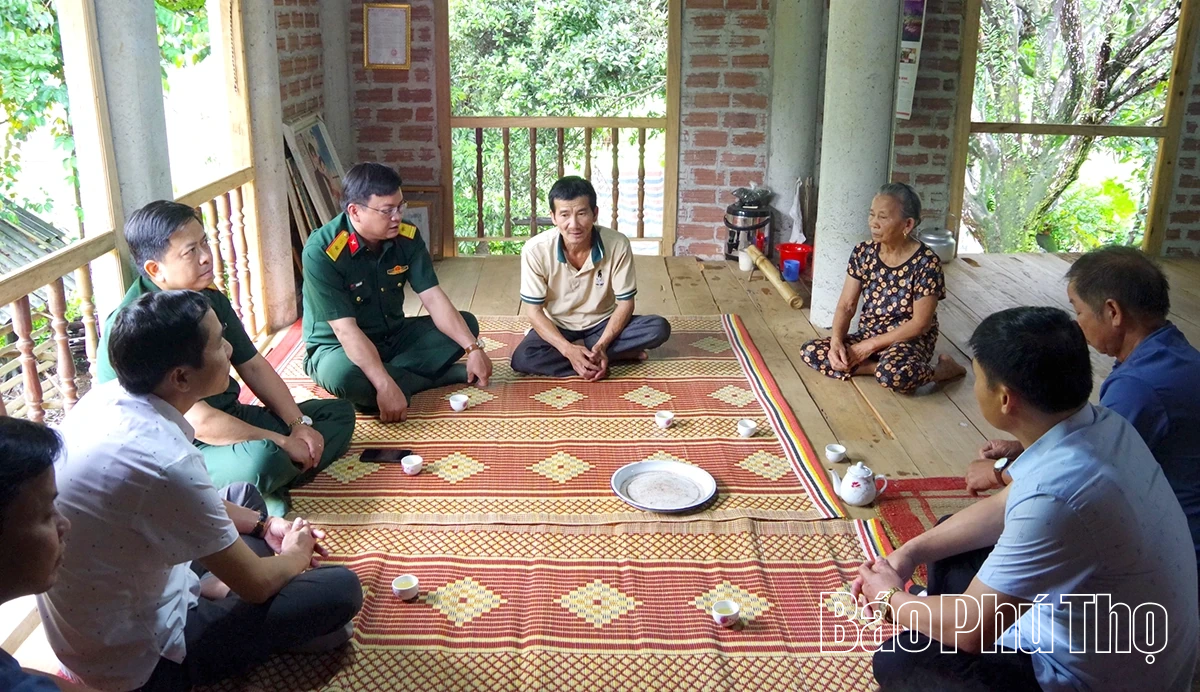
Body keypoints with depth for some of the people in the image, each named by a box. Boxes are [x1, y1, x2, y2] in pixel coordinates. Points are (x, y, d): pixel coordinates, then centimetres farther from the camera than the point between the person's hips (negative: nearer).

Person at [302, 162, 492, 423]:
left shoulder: (407, 237, -10)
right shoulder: (322, 252, -27)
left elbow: (434, 299, -12)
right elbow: (345, 330, -32)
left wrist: (473, 348, -24)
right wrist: (386, 386, -41)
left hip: (393, 337, 6)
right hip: (338, 348, -6)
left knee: (466, 323, -5)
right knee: (344, 376, -40)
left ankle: (395, 376, -17)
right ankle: (441, 375, -19)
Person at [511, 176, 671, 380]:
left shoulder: (617, 245, -22)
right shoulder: (536, 250, -23)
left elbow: (625, 303, -12)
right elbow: (534, 311, -16)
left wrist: (601, 345, -27)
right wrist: (568, 350, -30)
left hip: (603, 324, 0)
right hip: (558, 328, 0)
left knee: (659, 328, -25)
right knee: (522, 359, -32)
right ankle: (617, 354, -20)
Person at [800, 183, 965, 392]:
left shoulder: (927, 264, -18)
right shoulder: (863, 253, -3)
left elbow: (920, 324, -17)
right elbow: (846, 306, -2)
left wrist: (870, 346, -19)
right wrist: (836, 341, -21)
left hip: (910, 340, -6)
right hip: (868, 335, 6)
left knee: (892, 375, -40)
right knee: (810, 352, -16)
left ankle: (943, 369, -9)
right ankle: (882, 366, -15)